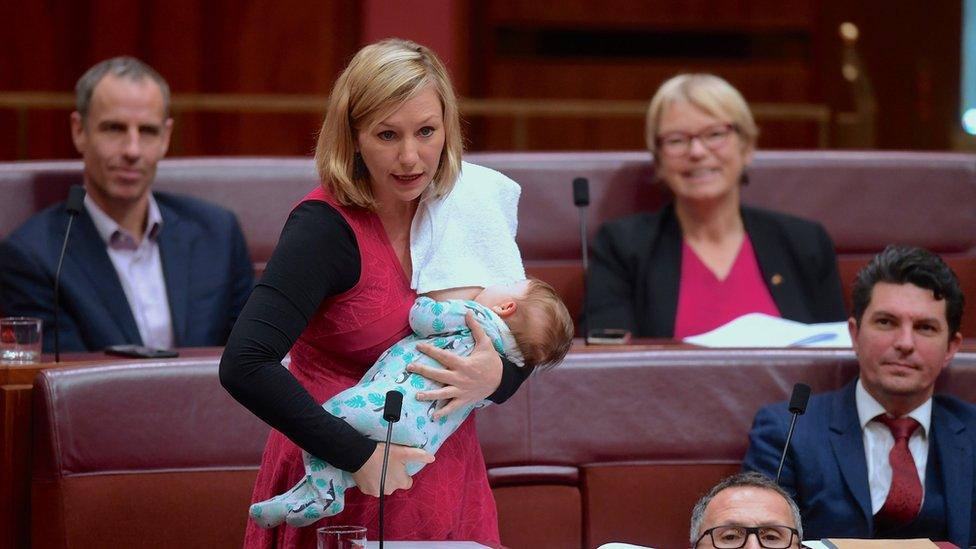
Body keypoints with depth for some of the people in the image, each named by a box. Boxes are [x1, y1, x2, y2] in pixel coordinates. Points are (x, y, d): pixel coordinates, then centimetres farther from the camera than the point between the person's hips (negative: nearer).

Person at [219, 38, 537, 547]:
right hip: (347, 496, -6)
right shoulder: (325, 226, -17)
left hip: (448, 479, 6)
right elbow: (244, 366, -28)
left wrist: (496, 376, -14)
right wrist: (359, 456, -26)